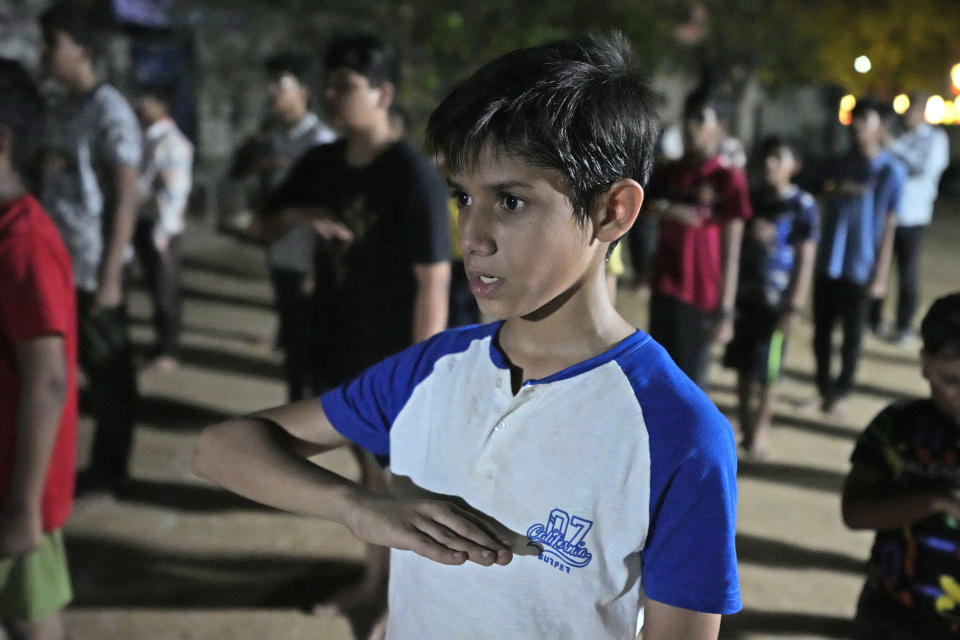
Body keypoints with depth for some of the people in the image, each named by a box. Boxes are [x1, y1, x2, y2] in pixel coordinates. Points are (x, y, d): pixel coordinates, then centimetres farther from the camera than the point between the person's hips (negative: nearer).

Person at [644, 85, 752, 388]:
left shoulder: (728, 178, -7)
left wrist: (725, 312, -14)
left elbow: (731, 252, -10)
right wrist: (666, 209, -21)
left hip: (701, 298, -5)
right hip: (664, 291, 5)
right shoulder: (667, 172, 9)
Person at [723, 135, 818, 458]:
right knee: (743, 365, 10)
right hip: (745, 295, 5)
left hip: (776, 301, -5)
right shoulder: (752, 199, 8)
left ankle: (761, 428, 16)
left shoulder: (802, 206, -7)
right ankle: (745, 424, 24)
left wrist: (794, 307, -11)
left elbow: (805, 258, -8)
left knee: (767, 369, 1)